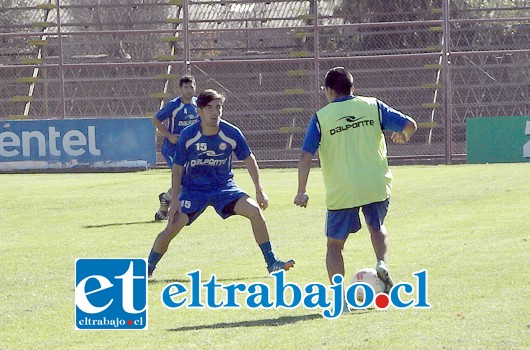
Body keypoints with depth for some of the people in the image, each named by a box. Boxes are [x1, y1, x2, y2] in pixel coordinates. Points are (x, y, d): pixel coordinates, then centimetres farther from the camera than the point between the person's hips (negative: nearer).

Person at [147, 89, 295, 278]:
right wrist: (174, 200, -12)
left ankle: (271, 262, -6)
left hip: (224, 187, 1)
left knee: (254, 210, -18)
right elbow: (178, 168, -6)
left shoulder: (231, 133, -13)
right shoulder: (188, 135, -16)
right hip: (193, 189, -1)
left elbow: (249, 159, 2)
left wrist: (259, 191, -1)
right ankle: (147, 269, 5)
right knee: (172, 227, -15)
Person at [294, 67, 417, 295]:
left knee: (335, 244, 12)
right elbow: (409, 125, 1)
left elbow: (306, 157, -8)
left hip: (341, 191, -2)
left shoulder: (321, 117, -1)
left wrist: (301, 192, -3)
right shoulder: (372, 106, 4)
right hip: (376, 186, 2)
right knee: (377, 227, 29)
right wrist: (403, 136, 25)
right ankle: (382, 263, 1)